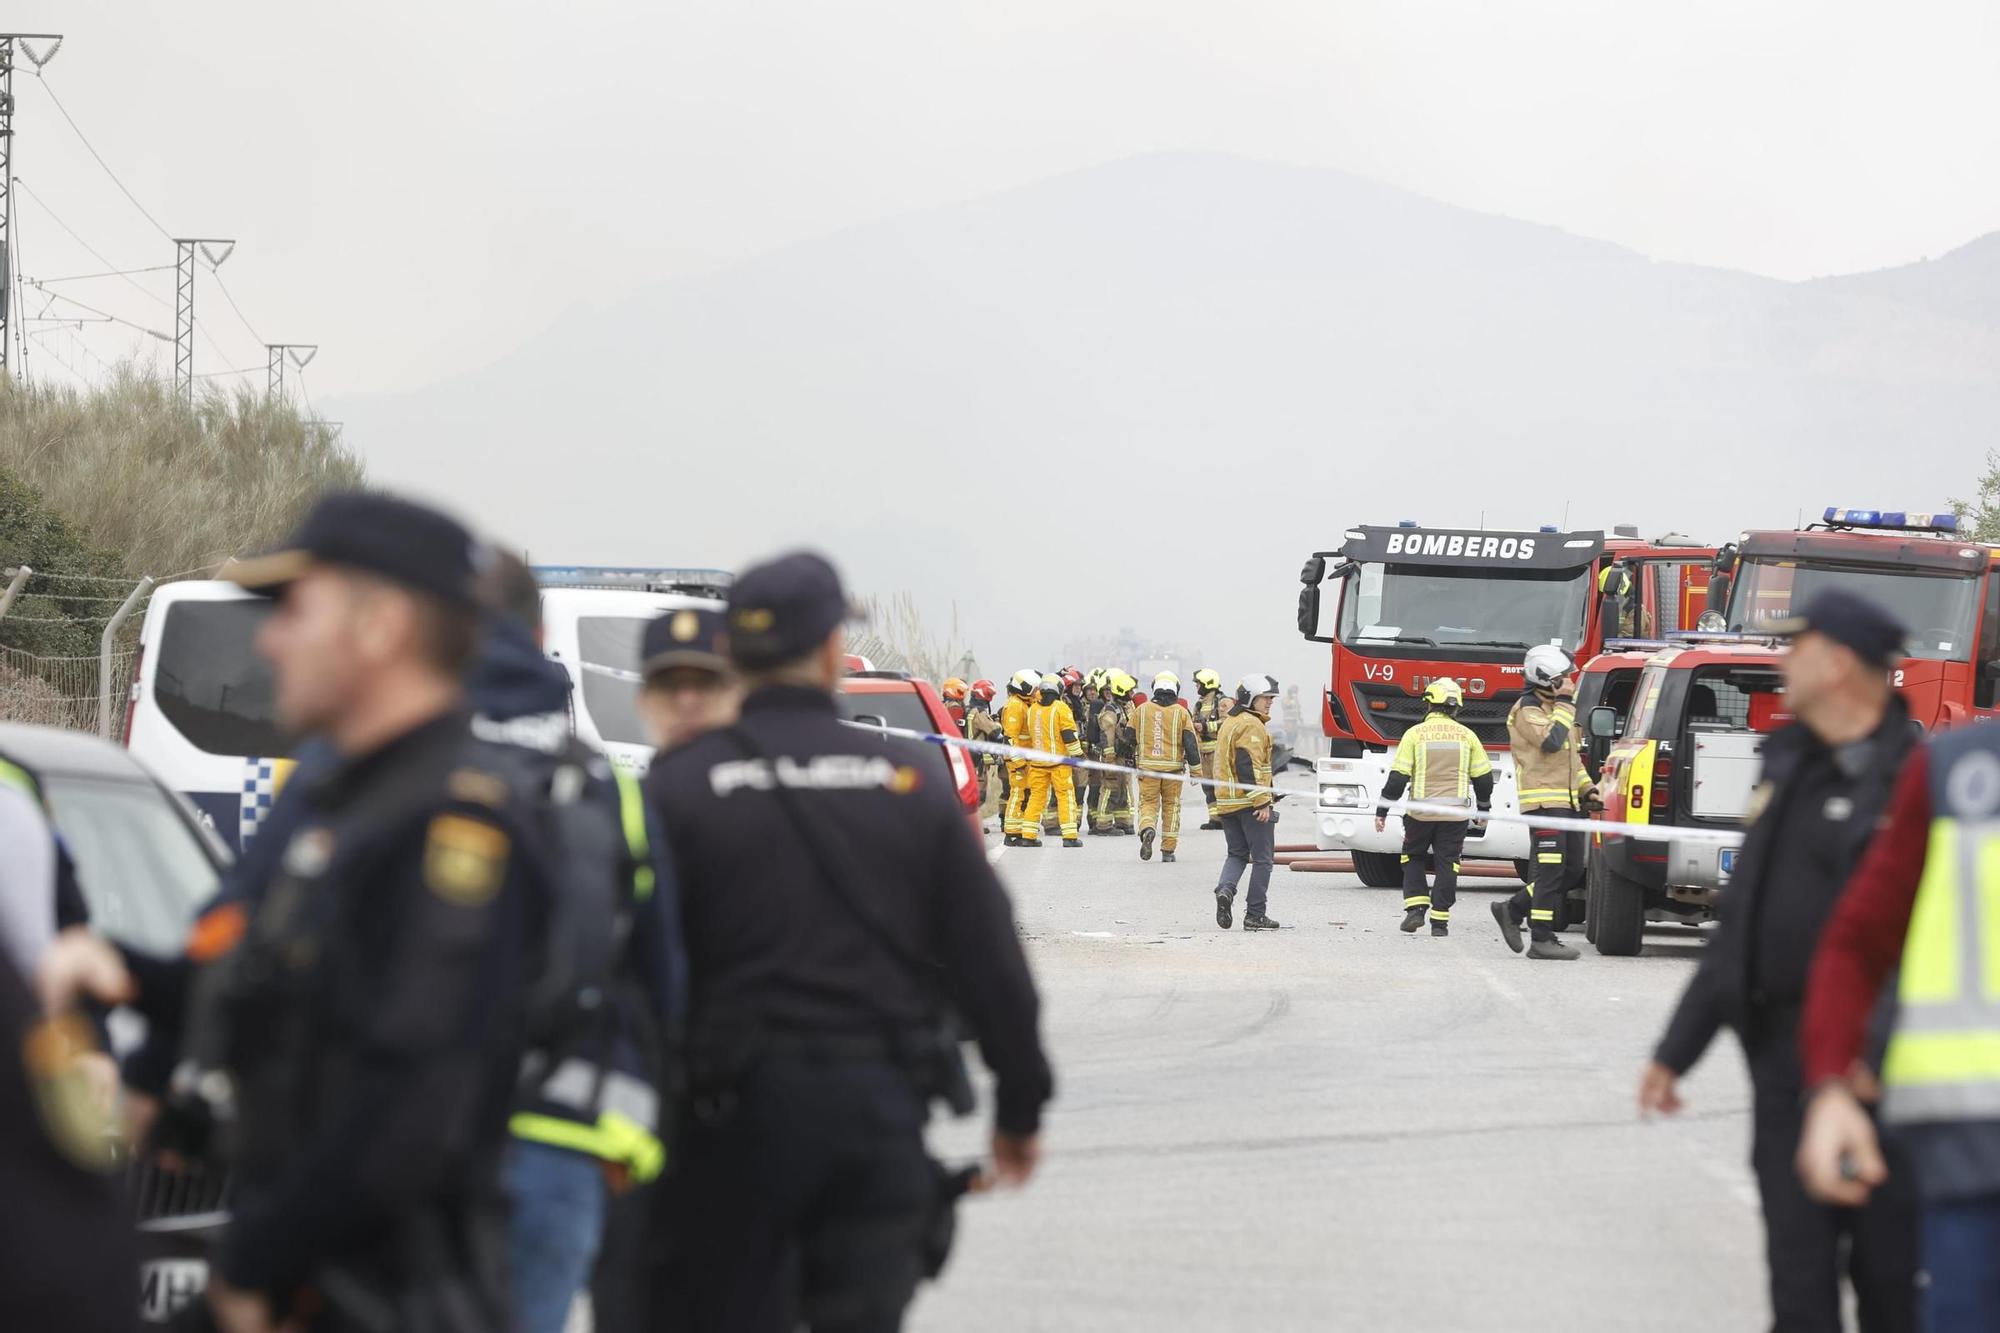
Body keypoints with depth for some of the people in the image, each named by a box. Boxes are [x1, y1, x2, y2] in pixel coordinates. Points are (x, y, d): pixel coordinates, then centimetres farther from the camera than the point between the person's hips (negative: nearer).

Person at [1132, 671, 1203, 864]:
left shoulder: (1141, 711, 3)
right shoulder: (1181, 713, -1)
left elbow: (1130, 739, 9)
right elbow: (1191, 743, -3)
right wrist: (1196, 769, 5)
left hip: (1147, 766, 0)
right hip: (1173, 767, 0)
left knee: (1148, 803, 7)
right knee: (1171, 807, 10)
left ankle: (1147, 829, -25)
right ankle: (1168, 851, 11)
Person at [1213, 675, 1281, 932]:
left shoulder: (1229, 723, 18)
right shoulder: (1252, 725, -13)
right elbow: (1249, 766, -21)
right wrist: (1261, 802, -23)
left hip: (1227, 802, 9)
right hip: (1250, 802, -9)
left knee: (1237, 854, 16)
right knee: (1262, 858, 0)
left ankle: (1225, 889, -11)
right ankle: (1255, 915, 0)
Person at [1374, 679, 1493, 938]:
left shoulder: (1415, 734, -5)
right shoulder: (1466, 735, 2)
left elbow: (1397, 778, -7)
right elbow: (1483, 777, 7)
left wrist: (1382, 811, 0)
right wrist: (1484, 809, 23)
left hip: (1420, 812, -1)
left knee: (1413, 858, 17)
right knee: (1446, 865, 7)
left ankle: (1415, 907, 3)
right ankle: (1440, 920, 3)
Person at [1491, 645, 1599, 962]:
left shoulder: (1555, 708, 21)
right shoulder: (1527, 710, -8)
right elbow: (1551, 741, -24)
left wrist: (1587, 789, 18)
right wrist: (1564, 703, -15)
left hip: (1567, 802, 10)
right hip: (1543, 801, -9)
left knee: (1571, 870, 9)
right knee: (1551, 870, -12)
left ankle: (1513, 910, 20)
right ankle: (1541, 940, -10)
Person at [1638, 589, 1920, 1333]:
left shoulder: (1908, 777, -10)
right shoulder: (1790, 769, 16)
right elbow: (1740, 925, 23)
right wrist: (1677, 1049, 24)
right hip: (1783, 1059, 7)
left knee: (1889, 1271, -1)